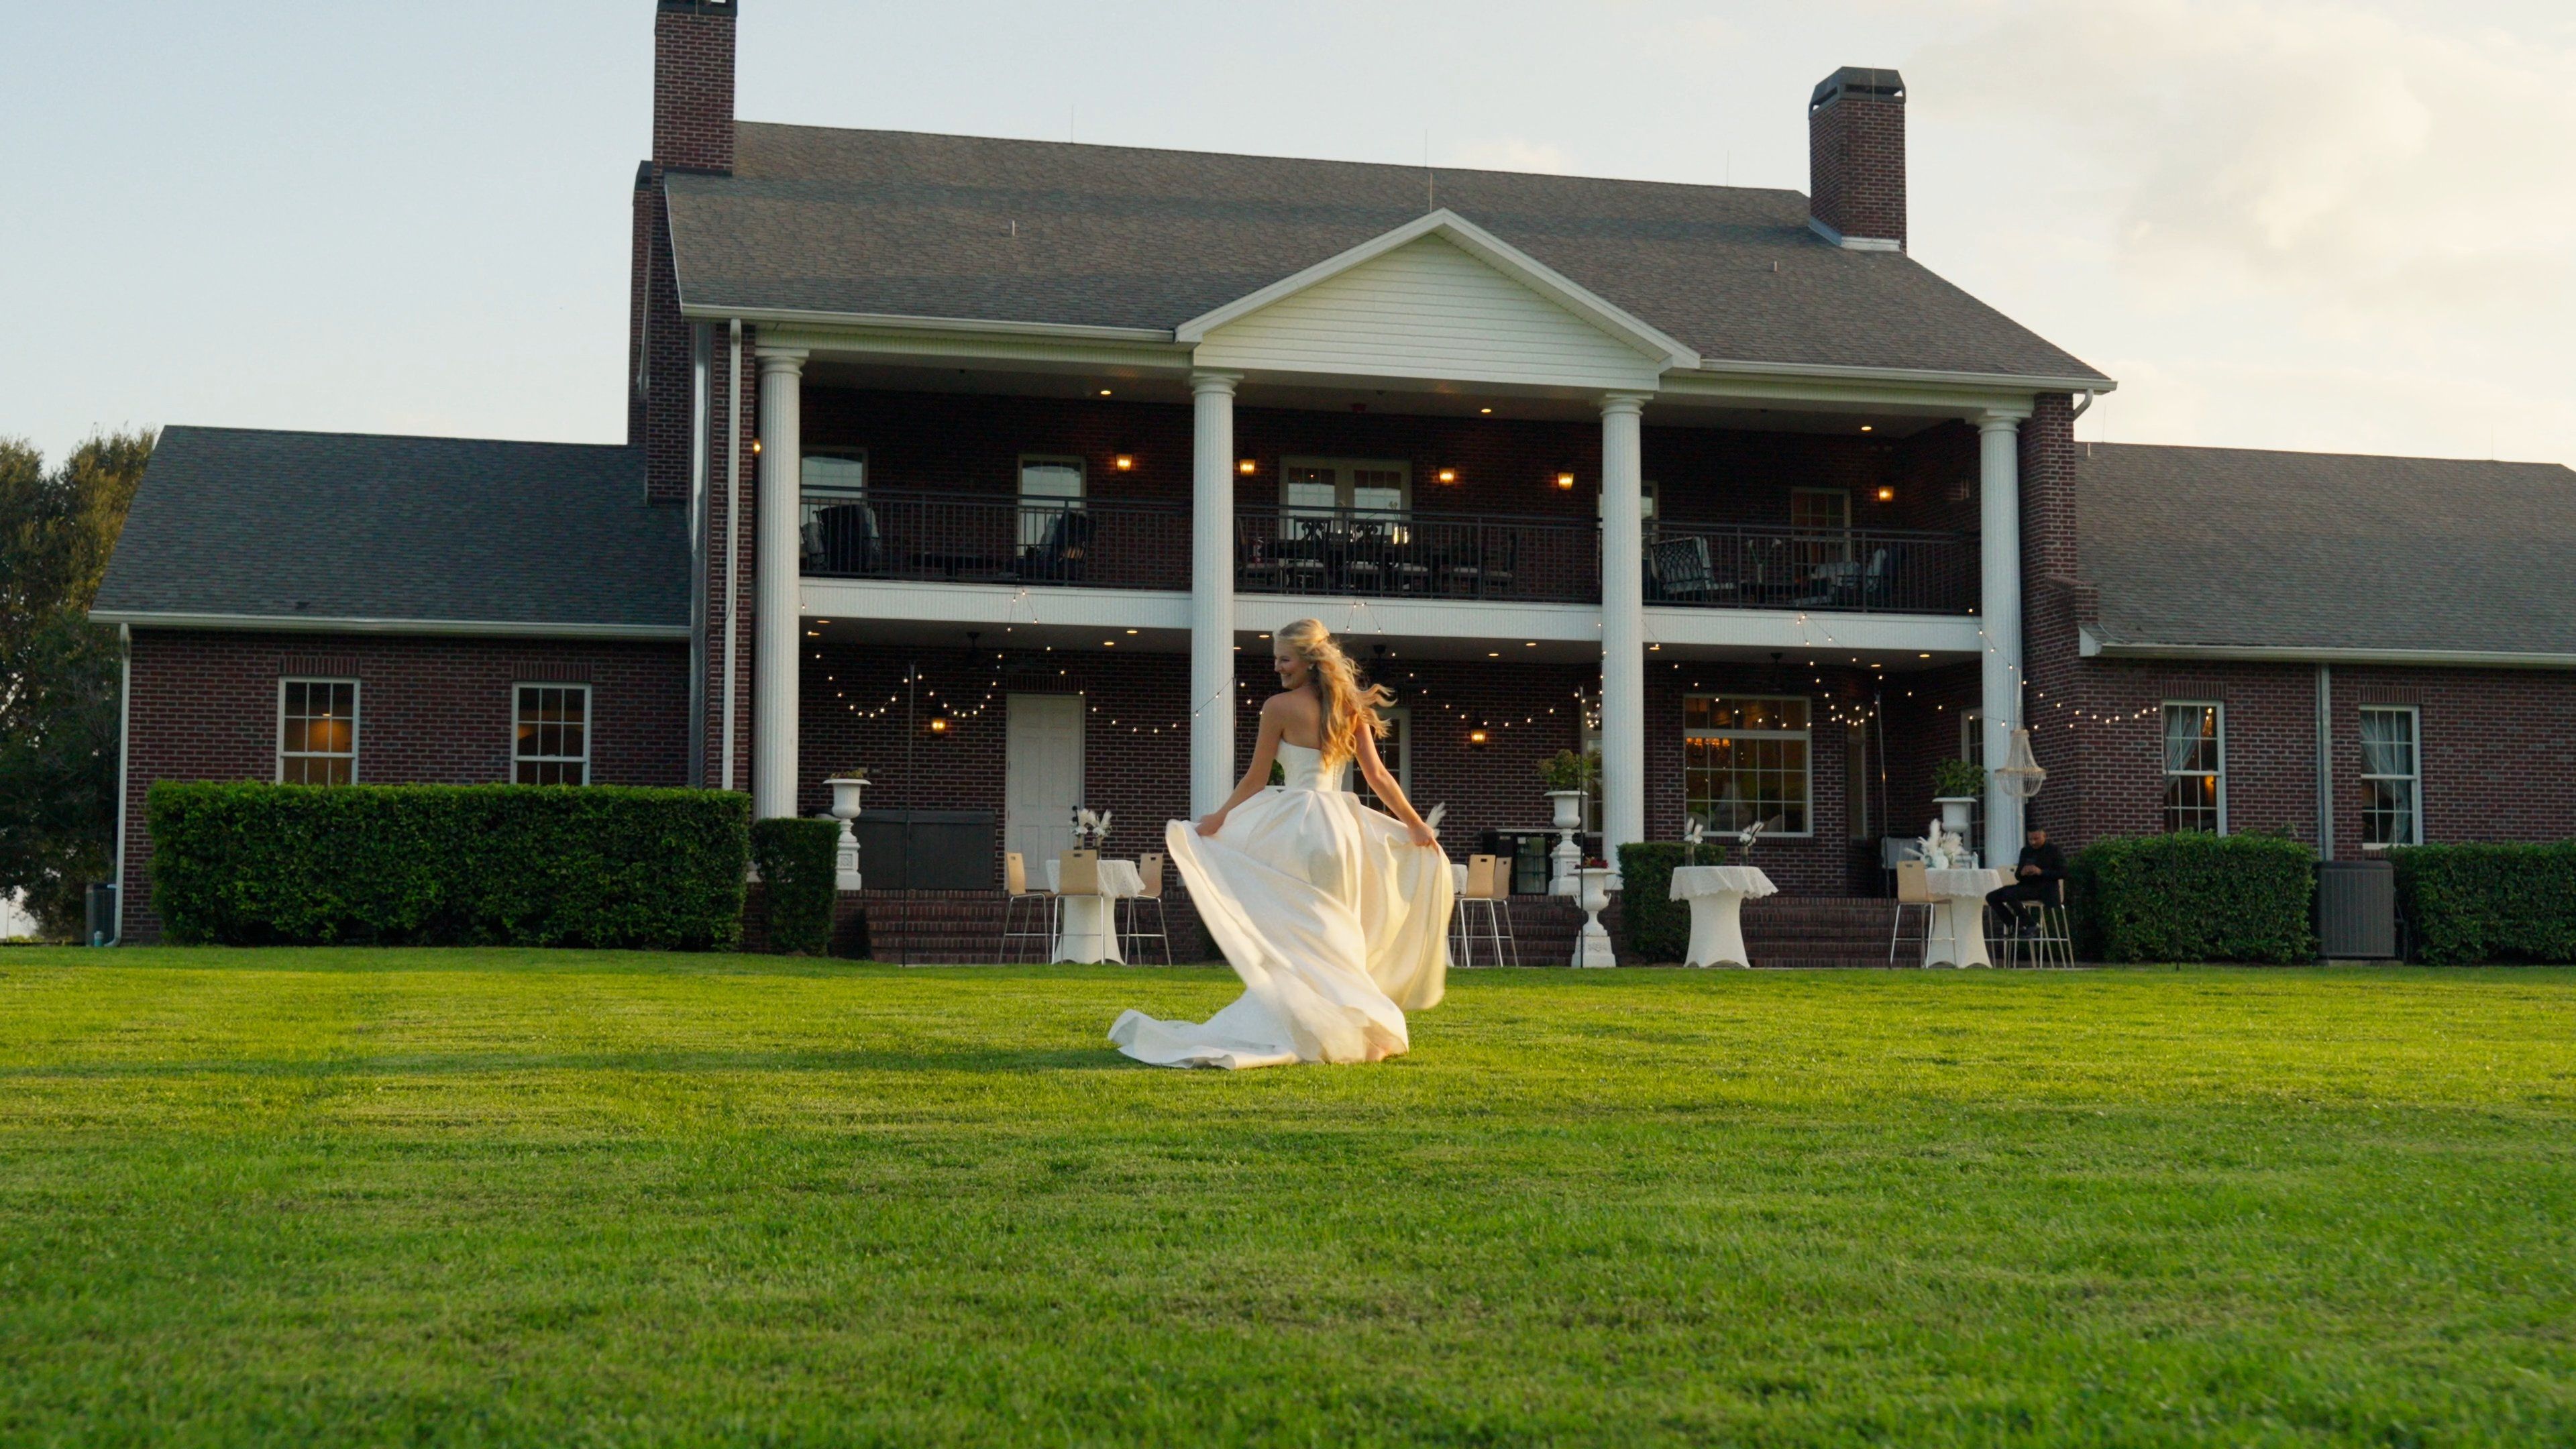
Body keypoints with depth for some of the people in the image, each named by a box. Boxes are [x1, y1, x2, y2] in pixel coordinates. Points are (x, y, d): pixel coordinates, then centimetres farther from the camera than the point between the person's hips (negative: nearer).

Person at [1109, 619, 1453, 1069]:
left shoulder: (1279, 707, -6)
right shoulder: (1349, 708, 9)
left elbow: (1256, 779, -2)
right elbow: (1377, 775, 9)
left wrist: (1216, 820, 9)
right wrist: (1416, 825, 17)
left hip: (1296, 825, -6)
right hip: (1342, 825, 6)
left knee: (1291, 934, -1)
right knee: (1335, 931, 12)